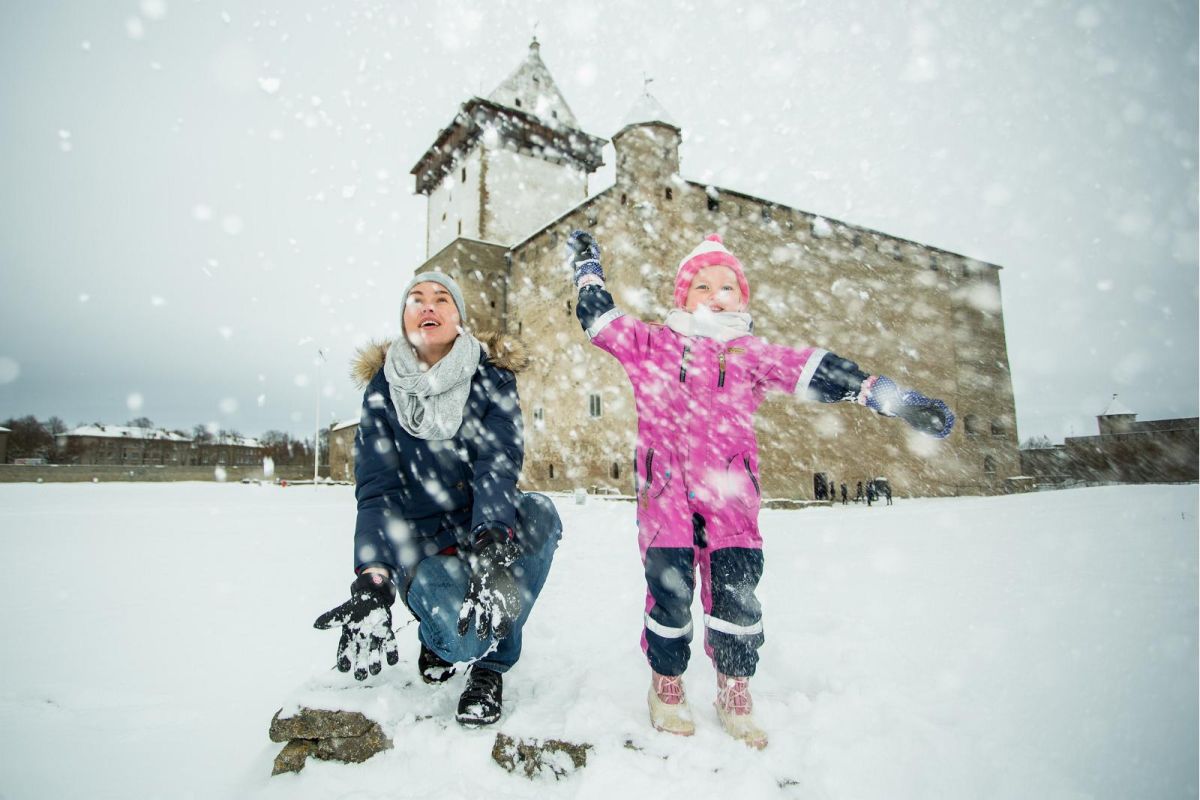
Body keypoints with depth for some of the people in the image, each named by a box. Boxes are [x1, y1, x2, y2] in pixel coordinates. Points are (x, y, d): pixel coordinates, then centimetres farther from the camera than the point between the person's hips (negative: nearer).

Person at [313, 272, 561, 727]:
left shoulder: (491, 377, -7)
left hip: (487, 530, 1)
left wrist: (494, 551, -41)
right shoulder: (383, 390, -5)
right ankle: (438, 636, 14)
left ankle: (491, 666, -10)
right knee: (464, 636, -29)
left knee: (539, 514, -32)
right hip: (421, 539, -1)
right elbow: (376, 490, -16)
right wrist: (371, 585, -33)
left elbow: (498, 463, -23)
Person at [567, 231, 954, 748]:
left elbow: (815, 372, 3)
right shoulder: (653, 345, 11)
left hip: (728, 493, 1)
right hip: (666, 489, -1)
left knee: (735, 590, -3)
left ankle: (735, 695, 21)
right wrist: (588, 268, 26)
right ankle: (666, 684, 22)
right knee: (669, 588, -4)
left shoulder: (750, 355, 13)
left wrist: (891, 398, -5)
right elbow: (601, 322, 16)